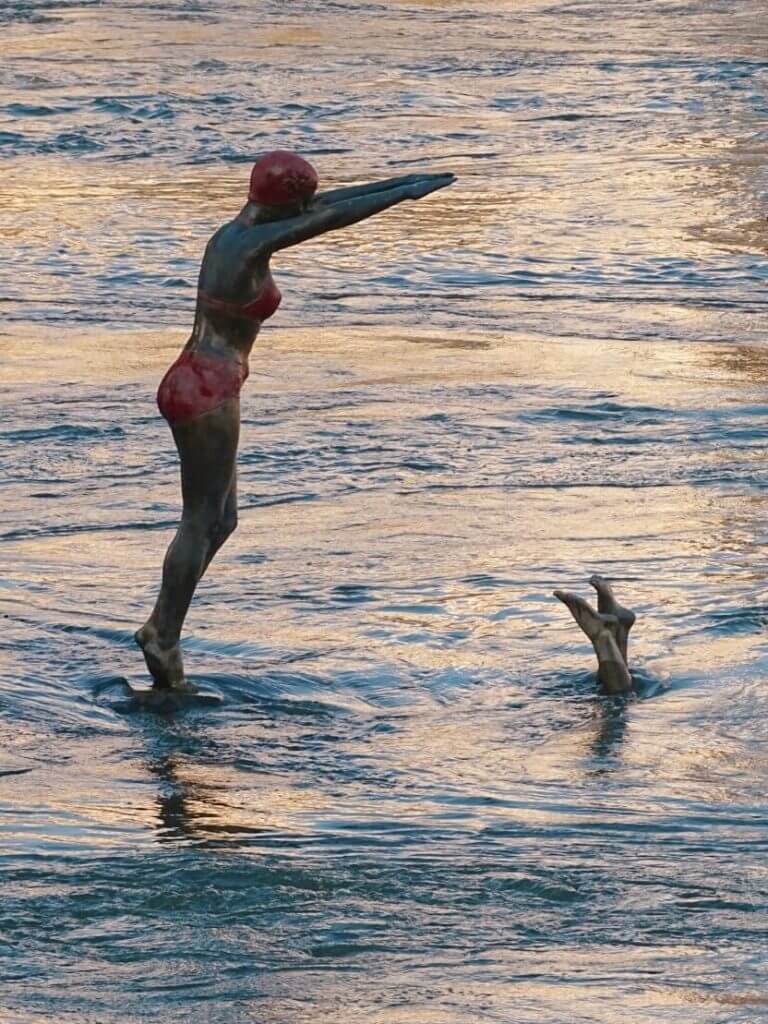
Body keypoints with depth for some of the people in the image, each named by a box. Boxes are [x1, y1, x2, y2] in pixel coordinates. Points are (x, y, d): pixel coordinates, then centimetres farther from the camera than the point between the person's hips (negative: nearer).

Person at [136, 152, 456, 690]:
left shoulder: (237, 232, 12)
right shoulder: (251, 244, -16)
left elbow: (325, 205, 18)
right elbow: (335, 217, -16)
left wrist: (402, 183, 19)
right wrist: (408, 192, -10)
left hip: (196, 386, 10)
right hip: (207, 392, -10)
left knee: (219, 520, 14)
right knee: (202, 521, -3)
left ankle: (160, 629, 15)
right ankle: (165, 641, 1)